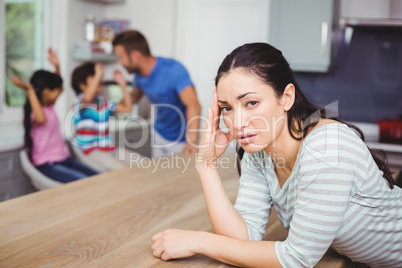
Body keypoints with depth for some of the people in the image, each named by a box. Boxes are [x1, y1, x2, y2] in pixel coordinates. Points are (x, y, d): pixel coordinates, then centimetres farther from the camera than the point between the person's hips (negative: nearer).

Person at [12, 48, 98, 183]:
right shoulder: (34, 111, -14)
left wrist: (57, 66, 17)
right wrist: (29, 90, -40)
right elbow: (41, 119, -41)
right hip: (48, 165, -8)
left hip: (64, 158, 9)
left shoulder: (50, 106, 11)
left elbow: (58, 84, 29)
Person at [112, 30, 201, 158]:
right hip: (159, 135, 7)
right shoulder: (139, 74, -5)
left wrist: (191, 142, -54)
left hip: (181, 140, -7)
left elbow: (194, 105, -41)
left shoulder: (173, 70, -28)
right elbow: (135, 95, 16)